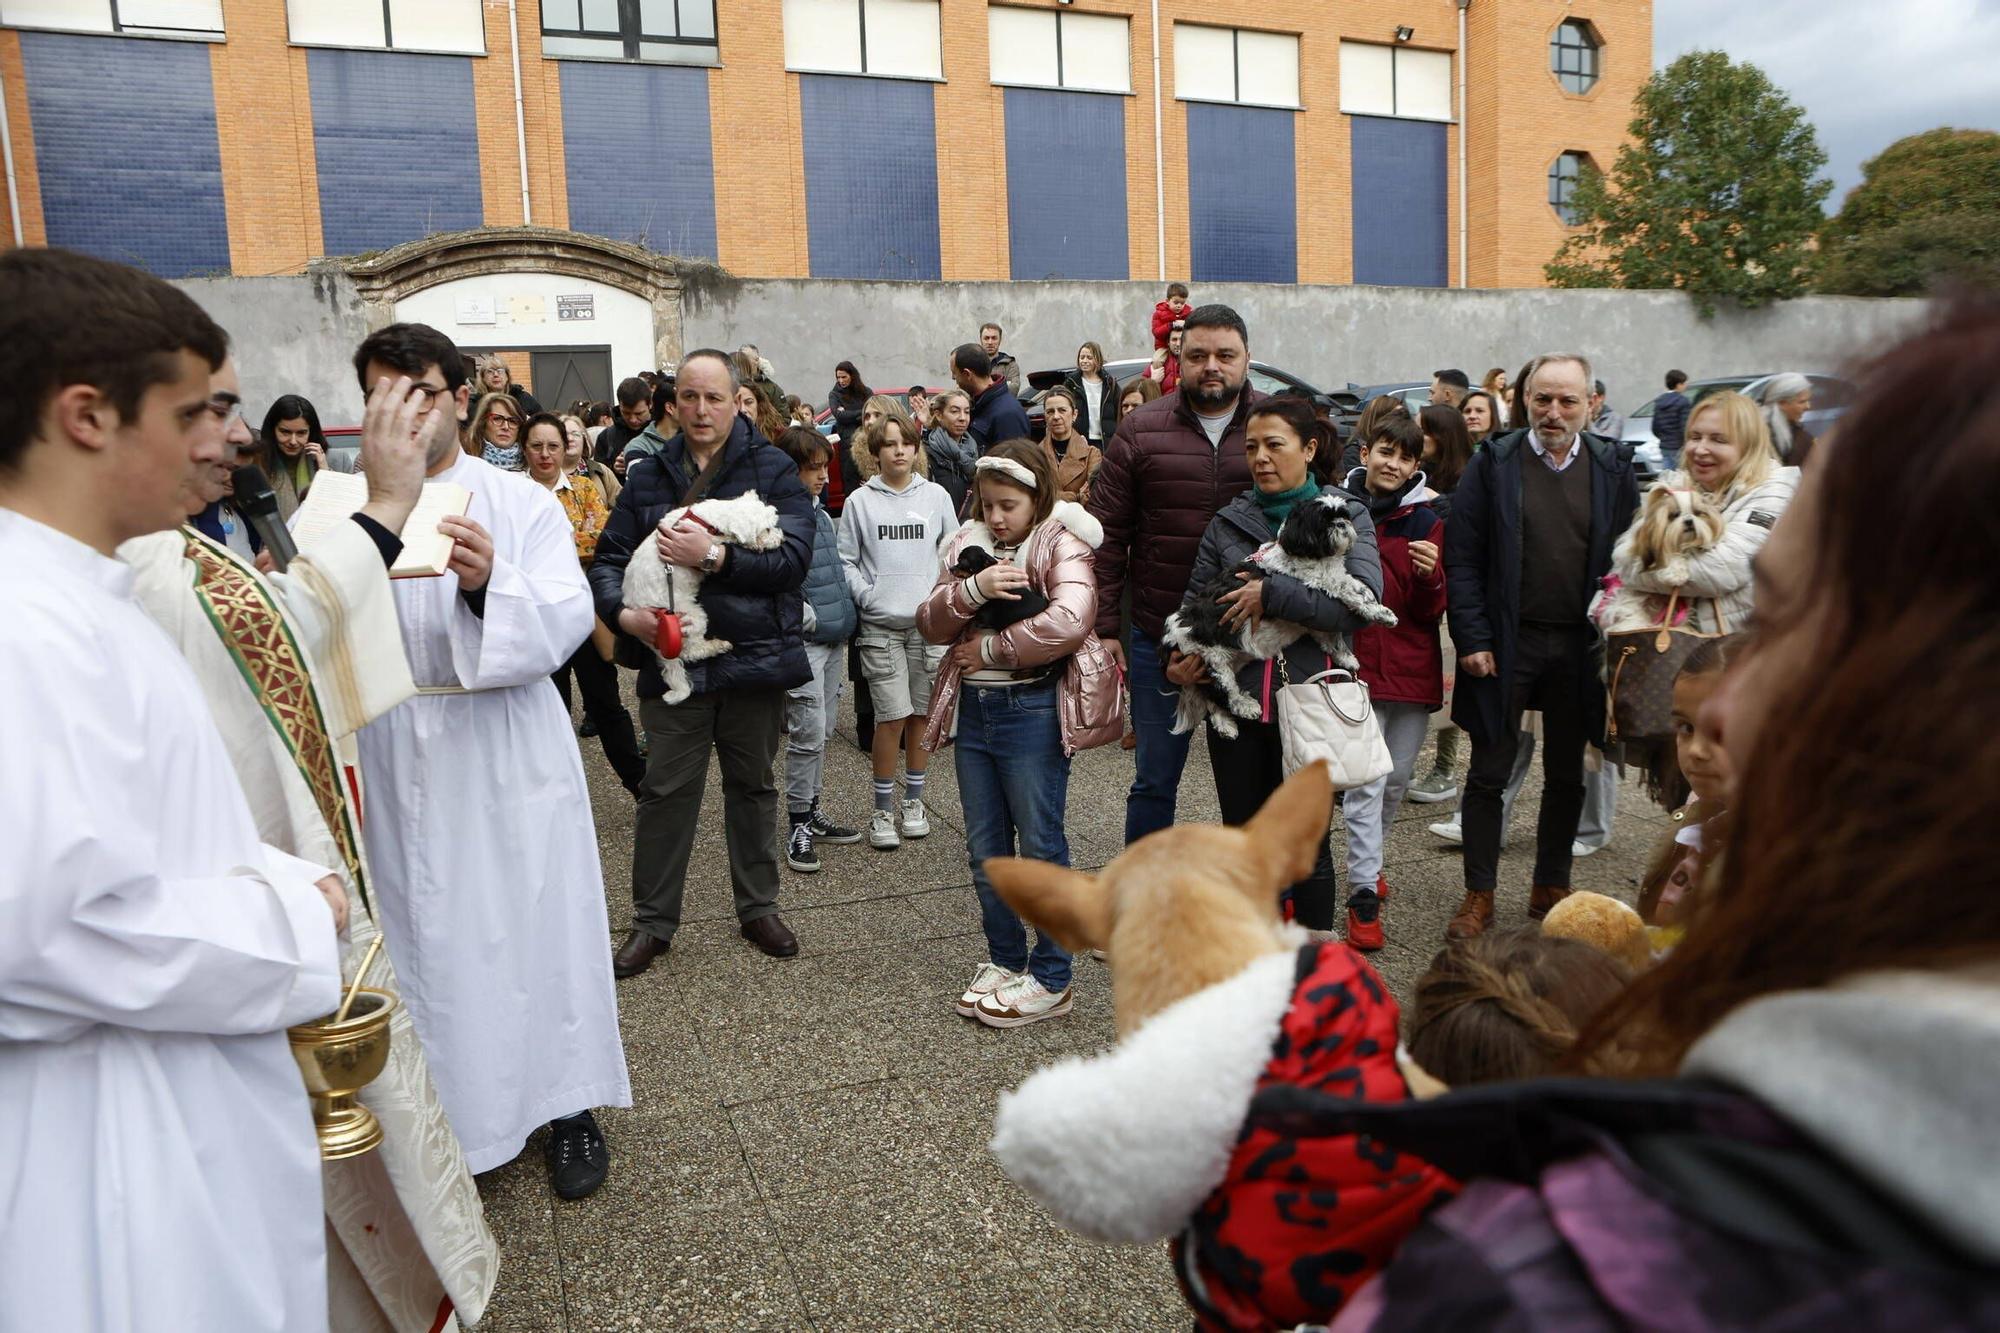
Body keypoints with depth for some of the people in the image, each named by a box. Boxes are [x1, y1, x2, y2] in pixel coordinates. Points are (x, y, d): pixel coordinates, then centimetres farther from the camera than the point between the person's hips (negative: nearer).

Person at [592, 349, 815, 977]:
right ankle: (652, 920, 20)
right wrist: (621, 611, -13)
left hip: (755, 658, -1)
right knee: (666, 790, 6)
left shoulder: (774, 470, -2)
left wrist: (716, 557, -24)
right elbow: (607, 558, 6)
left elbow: (793, 557, -14)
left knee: (753, 785, 14)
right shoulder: (647, 476, 7)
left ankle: (759, 907, 30)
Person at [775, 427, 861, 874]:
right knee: (808, 733, -6)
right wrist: (810, 618, -17)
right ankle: (799, 825, 5)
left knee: (823, 731, 14)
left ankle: (812, 811, 25)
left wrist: (845, 619, 14)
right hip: (802, 641, -9)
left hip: (834, 638, 9)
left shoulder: (822, 515, 14)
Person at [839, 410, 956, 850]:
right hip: (880, 625, -2)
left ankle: (913, 801, 22)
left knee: (922, 714, 7)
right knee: (892, 717, -6)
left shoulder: (936, 496, 6)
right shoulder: (860, 501, 3)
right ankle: (883, 810, 7)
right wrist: (866, 597, -8)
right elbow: (846, 560, 4)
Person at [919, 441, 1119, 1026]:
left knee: (1040, 845, 2)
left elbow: (1070, 622, -25)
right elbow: (930, 623, 5)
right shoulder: (969, 544, 10)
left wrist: (990, 649, -15)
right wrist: (971, 589, -15)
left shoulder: (1061, 546, -8)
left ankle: (1051, 978, 14)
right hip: (972, 707, 6)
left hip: (1033, 709, -6)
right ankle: (1004, 959, 30)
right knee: (985, 847, 14)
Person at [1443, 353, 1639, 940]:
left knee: (1566, 776, 13)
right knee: (1489, 774, 4)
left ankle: (1551, 887, 28)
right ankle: (1479, 895, 16)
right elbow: (1462, 558, -5)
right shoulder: (1494, 463, -3)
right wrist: (1472, 639, -11)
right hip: (1507, 644, -2)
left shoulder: (1611, 469, 3)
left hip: (1579, 646, 2)